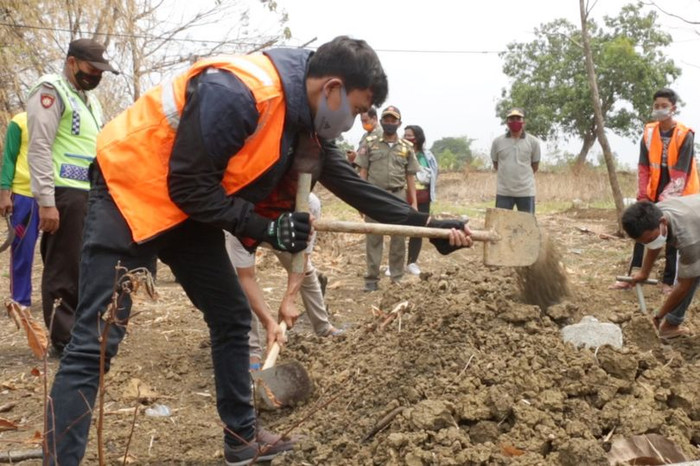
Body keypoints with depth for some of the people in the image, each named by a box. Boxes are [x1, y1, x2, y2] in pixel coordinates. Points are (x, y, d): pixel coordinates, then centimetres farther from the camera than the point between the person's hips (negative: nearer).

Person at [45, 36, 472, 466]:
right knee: (95, 343, -11)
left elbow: (354, 185, 5)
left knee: (232, 317, 11)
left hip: (189, 209, 9)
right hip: (131, 191, -9)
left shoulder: (307, 119, 0)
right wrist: (265, 227, -23)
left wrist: (428, 225, 3)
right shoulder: (235, 93, -30)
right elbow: (188, 186, -26)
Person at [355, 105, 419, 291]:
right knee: (373, 239, 2)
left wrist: (414, 202, 3)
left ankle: (398, 278, 12)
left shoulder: (407, 147, 9)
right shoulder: (370, 144, 6)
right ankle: (372, 278, 7)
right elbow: (363, 173, 4)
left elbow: (410, 177, 9)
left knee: (399, 239, 4)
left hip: (398, 197, 1)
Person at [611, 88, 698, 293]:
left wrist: (665, 200, -20)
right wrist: (642, 196, -5)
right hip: (655, 194, 5)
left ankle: (669, 281, 10)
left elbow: (681, 174, -18)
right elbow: (643, 167, 1)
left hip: (679, 196, -4)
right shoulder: (649, 132, -1)